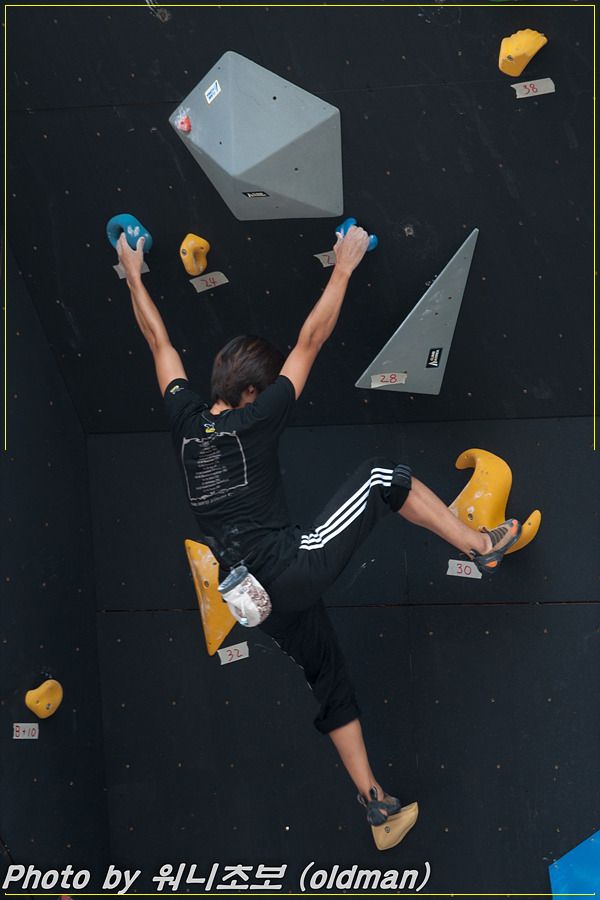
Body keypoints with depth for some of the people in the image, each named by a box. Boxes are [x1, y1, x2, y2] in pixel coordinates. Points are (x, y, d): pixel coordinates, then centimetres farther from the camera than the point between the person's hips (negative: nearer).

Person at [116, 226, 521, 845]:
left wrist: (133, 275, 30)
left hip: (258, 594, 7)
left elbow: (158, 341, 19)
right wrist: (343, 269, 7)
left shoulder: (184, 419, 6)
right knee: (382, 477, 1)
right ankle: (482, 547, 5)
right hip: (293, 566, -7)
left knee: (328, 680, 19)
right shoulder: (254, 421, -7)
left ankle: (371, 796, 23)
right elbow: (310, 341, -1)